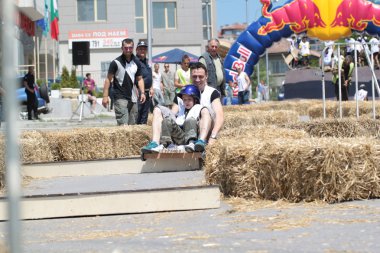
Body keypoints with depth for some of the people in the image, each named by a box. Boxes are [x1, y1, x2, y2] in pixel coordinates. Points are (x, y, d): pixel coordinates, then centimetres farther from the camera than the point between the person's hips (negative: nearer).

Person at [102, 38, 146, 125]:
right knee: (123, 124, -16)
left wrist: (142, 93, 2)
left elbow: (139, 79, 17)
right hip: (120, 98, -5)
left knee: (132, 124, 9)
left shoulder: (137, 62, 9)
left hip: (132, 98, 5)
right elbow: (108, 79, -4)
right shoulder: (116, 62, -5)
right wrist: (105, 96, -10)